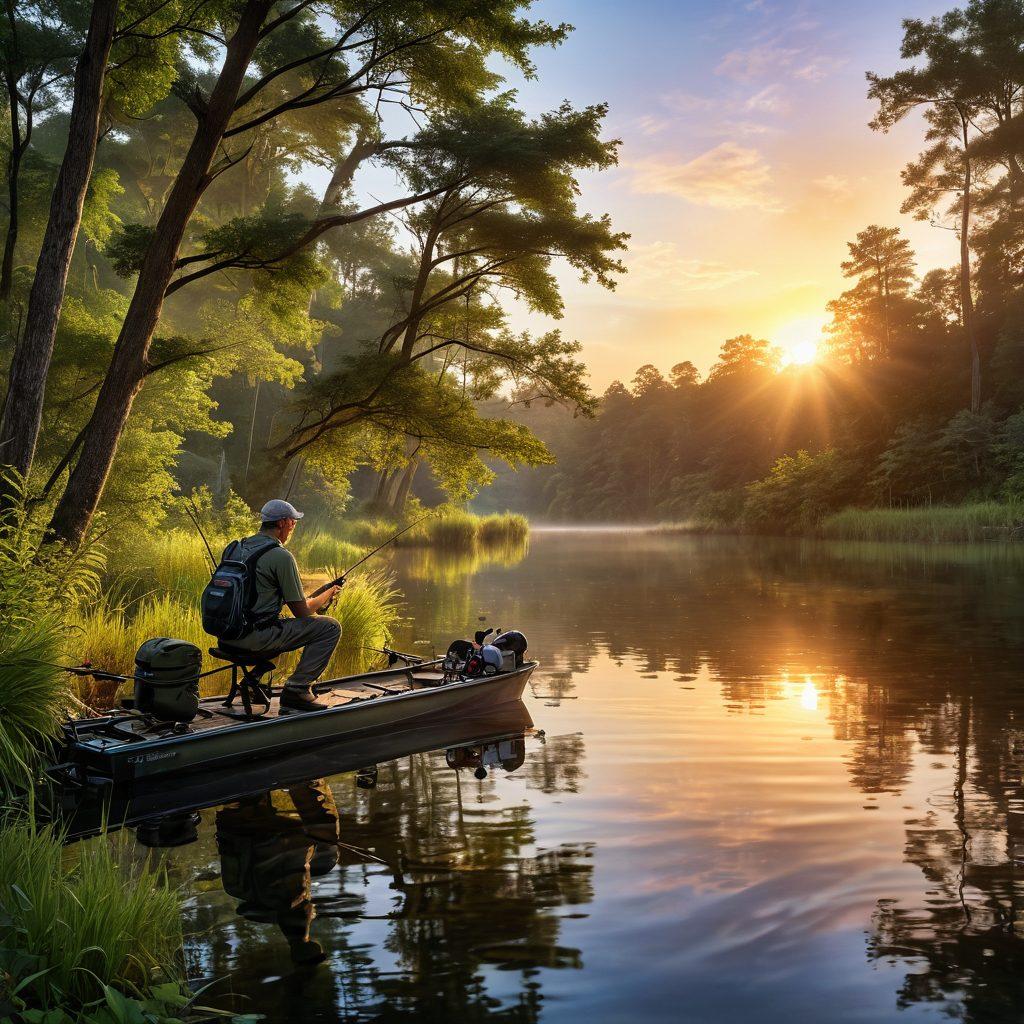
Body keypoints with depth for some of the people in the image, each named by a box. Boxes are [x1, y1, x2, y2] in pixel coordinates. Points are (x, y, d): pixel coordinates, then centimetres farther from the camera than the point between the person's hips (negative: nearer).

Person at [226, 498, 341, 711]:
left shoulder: (239, 547, 12)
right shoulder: (281, 556, -13)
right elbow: (301, 611, -9)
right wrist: (327, 596, 11)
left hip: (230, 633, 9)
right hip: (256, 636, -9)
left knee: (286, 629, 35)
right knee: (330, 627, -3)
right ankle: (296, 690, -4)